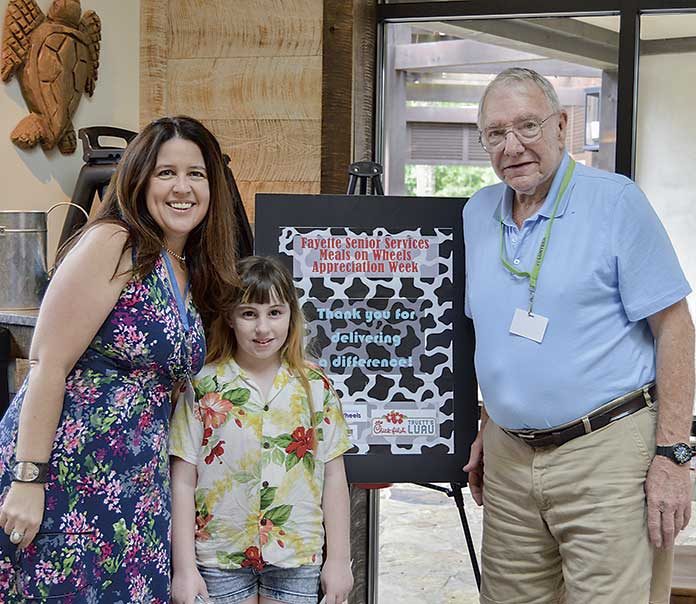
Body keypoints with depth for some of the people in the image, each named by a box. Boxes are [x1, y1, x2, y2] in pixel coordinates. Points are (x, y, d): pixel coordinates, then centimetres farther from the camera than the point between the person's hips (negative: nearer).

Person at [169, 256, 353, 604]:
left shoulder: (315, 387, 2)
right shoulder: (203, 387, -4)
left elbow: (333, 476, 4)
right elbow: (183, 482, -4)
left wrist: (338, 560, 3)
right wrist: (184, 568, -7)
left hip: (297, 558, 2)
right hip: (220, 559, -1)